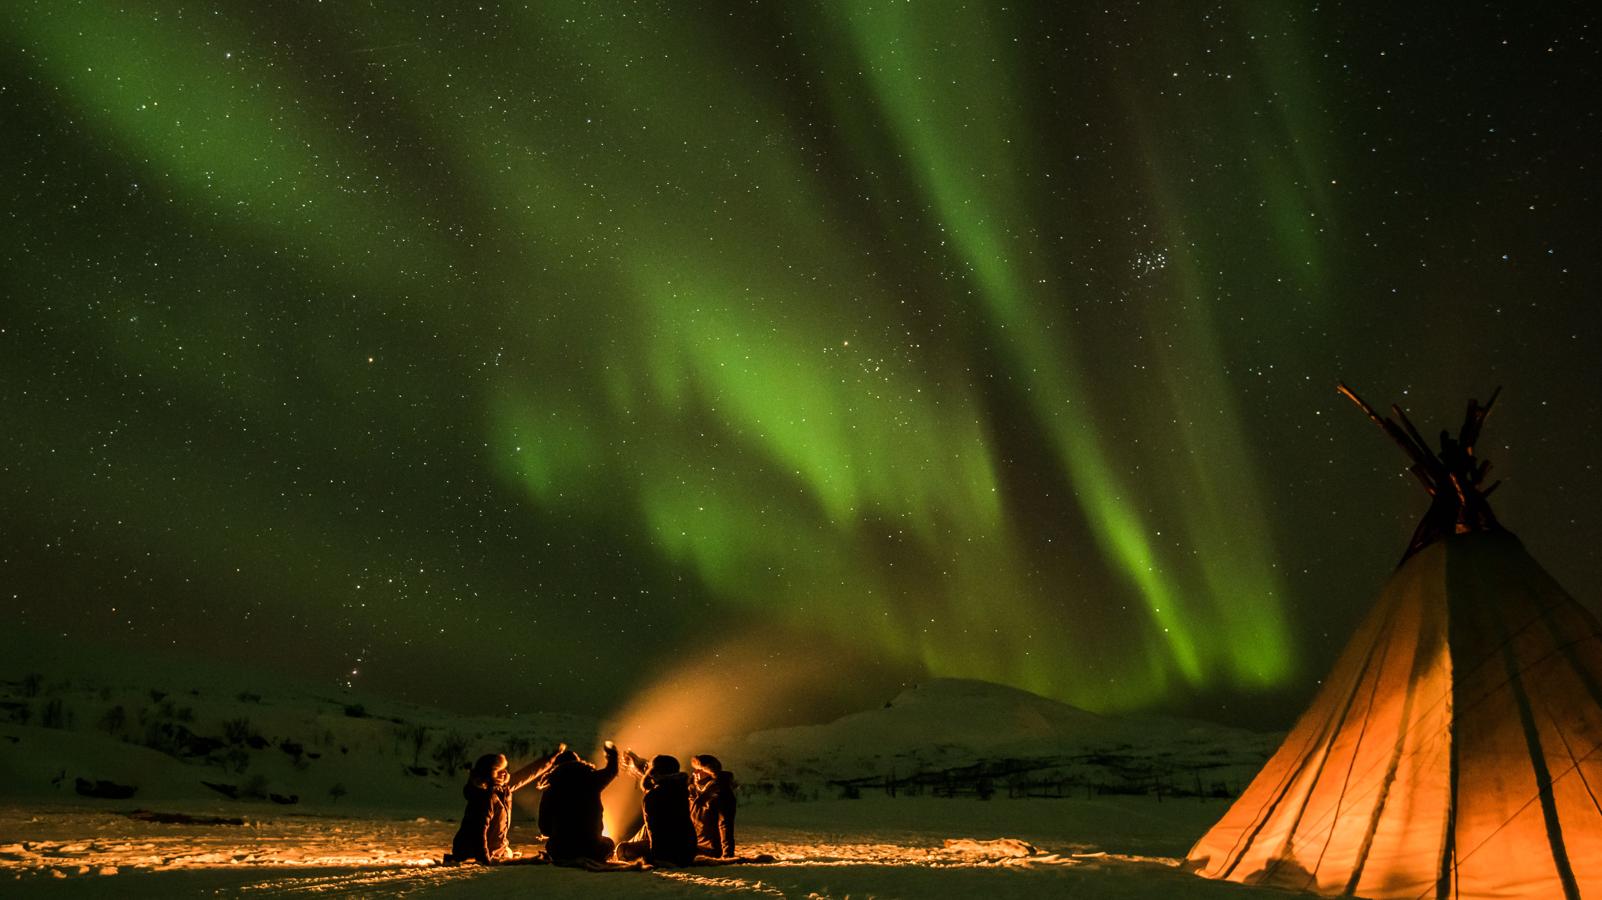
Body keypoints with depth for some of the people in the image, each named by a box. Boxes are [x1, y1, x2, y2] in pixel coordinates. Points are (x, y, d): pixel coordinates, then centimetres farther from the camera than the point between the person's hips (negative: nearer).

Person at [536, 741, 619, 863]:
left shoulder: (549, 791, 2)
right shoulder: (591, 781, 1)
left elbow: (544, 828, 7)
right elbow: (612, 770, 22)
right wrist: (612, 752, 45)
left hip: (560, 852, 1)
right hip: (590, 849, -1)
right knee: (608, 843, 31)